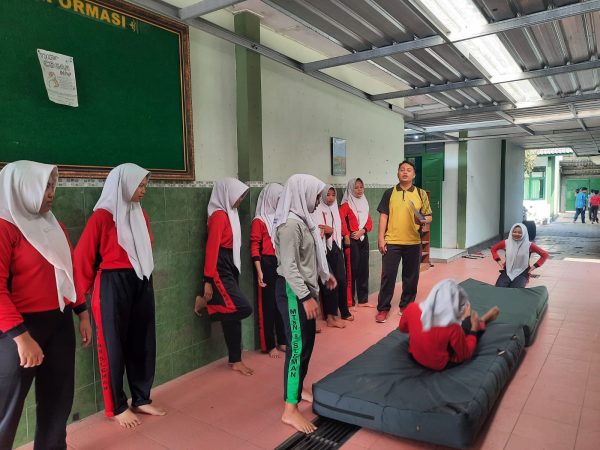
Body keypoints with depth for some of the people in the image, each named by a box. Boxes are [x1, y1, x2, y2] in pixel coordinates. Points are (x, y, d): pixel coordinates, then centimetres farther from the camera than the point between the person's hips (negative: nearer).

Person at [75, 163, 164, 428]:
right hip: (113, 286, -6)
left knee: (142, 342, 13)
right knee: (114, 345, 8)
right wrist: (87, 291, 0)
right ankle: (117, 407, 23)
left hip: (141, 283, 7)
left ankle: (141, 399, 29)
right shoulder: (102, 216, -13)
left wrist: (142, 275, 13)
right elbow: (83, 256, -9)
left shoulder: (140, 214, 8)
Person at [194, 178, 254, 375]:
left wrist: (234, 269, 12)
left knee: (233, 315, 10)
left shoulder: (230, 213, 14)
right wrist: (208, 280, -22)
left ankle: (235, 360, 19)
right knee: (243, 308, -15)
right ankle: (206, 301, 5)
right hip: (220, 269, -9)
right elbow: (212, 248, -19)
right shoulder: (219, 215, -14)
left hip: (231, 268, 9)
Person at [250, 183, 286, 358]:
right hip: (268, 264, -6)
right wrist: (259, 272, -15)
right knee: (269, 304, 3)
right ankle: (270, 345, 14)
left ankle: (282, 341, 25)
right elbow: (254, 248, -10)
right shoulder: (259, 221, -6)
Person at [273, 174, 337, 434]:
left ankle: (297, 391, 34)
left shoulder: (302, 219, 10)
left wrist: (324, 275, 27)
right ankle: (290, 410, 6)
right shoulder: (290, 223, -21)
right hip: (293, 292, -10)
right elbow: (289, 266, -24)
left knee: (307, 343, 17)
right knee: (298, 346, -4)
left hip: (305, 288, 10)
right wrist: (305, 296, -24)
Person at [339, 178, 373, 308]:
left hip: (363, 239, 7)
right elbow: (341, 220, -19)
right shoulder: (346, 204, -4)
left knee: (364, 269, 10)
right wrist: (346, 236, -20)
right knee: (352, 270, -5)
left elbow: (369, 223, 11)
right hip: (352, 240, -7)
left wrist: (362, 231, -7)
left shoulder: (365, 204, 16)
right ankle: (349, 301, 1)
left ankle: (363, 300, 19)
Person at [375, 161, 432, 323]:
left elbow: (429, 216, 7)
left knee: (411, 276, 10)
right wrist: (381, 238, -5)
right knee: (388, 275, 1)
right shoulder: (389, 193, 4)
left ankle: (406, 305, 27)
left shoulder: (421, 193, 6)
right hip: (391, 242, -1)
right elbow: (383, 216, 1)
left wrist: (424, 220, -17)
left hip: (413, 242, 2)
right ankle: (383, 308, 12)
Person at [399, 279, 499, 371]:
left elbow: (403, 328, 0)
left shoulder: (412, 308, -22)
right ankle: (481, 322, 46)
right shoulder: (452, 327, -33)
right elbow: (465, 354, -13)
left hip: (414, 355, 4)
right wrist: (474, 330, -3)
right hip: (440, 365, -3)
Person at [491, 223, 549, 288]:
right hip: (507, 271, 1)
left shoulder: (528, 245, -6)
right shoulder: (506, 243, -1)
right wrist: (498, 260, 5)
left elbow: (545, 254, 3)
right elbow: (493, 249, 16)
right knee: (499, 288, -25)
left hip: (522, 273, -1)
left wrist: (535, 266, -2)